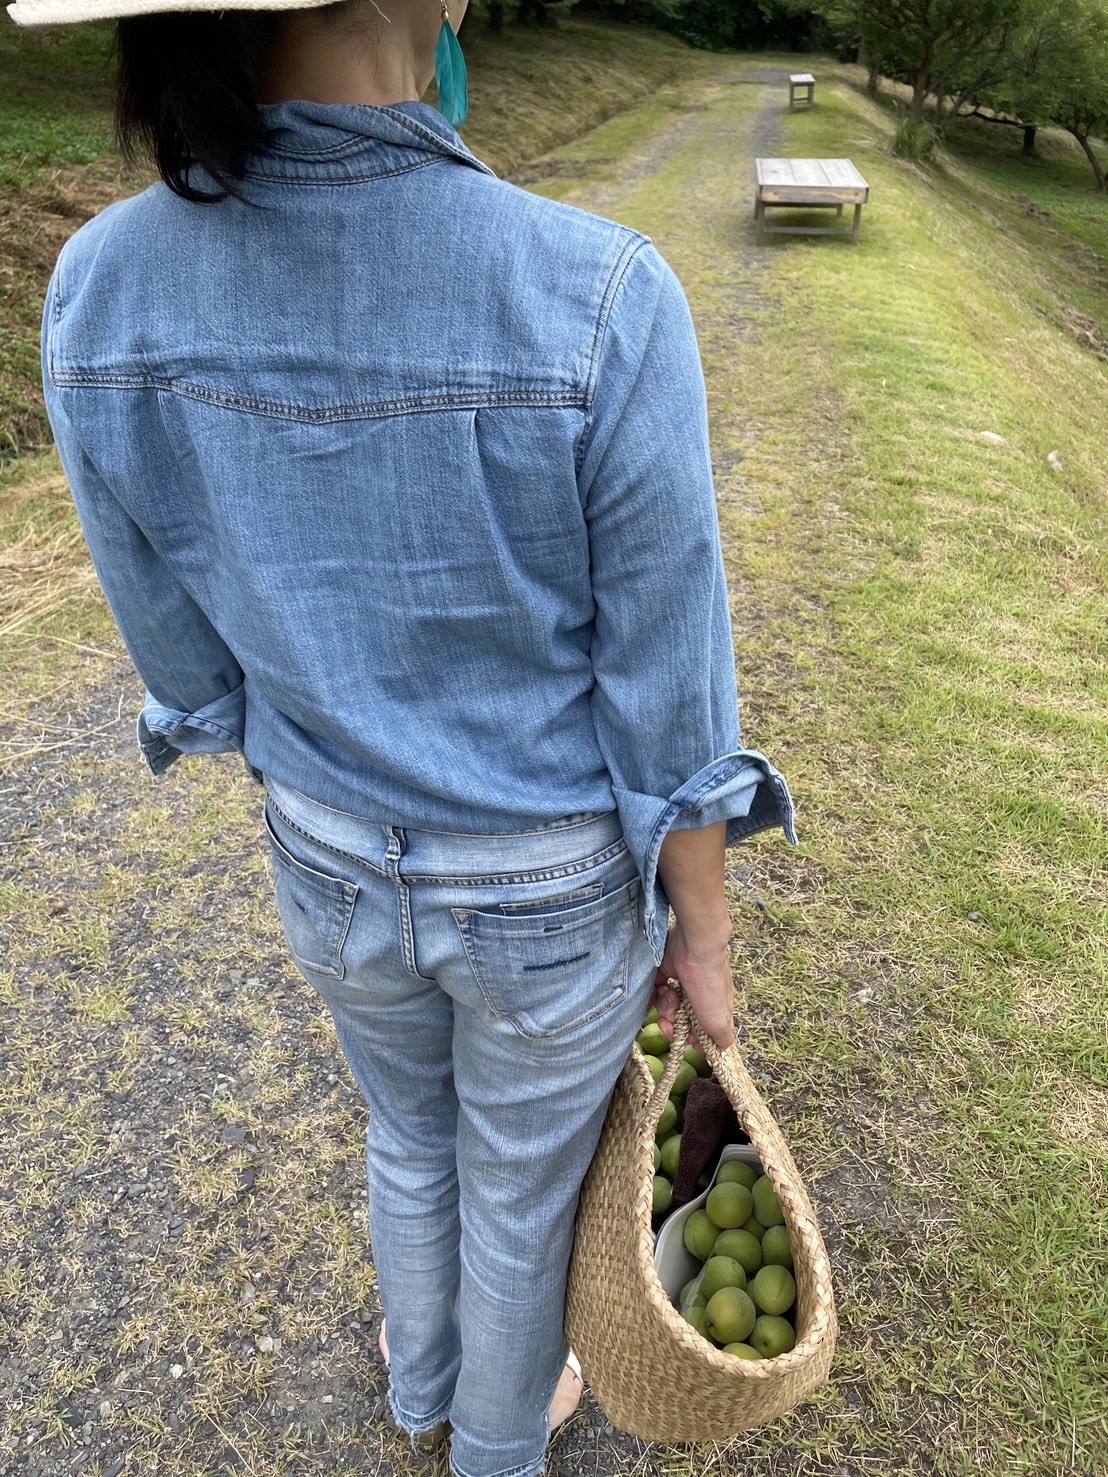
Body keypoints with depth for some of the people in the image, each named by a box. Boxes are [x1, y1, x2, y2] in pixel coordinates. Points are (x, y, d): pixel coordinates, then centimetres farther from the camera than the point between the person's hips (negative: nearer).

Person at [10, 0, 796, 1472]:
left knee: (412, 1134, 35)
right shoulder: (600, 309, -31)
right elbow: (667, 707, -20)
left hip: (339, 865, 4)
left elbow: (191, 657, -5)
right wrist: (703, 931, -1)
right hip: (557, 890, -3)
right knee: (522, 1182, 28)